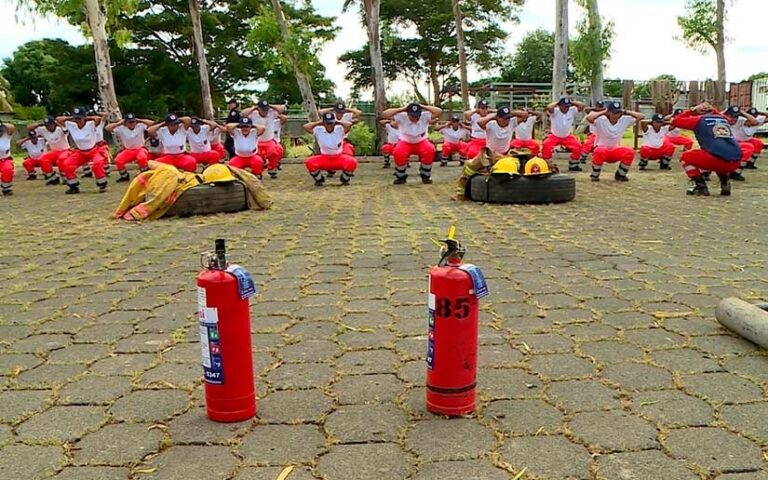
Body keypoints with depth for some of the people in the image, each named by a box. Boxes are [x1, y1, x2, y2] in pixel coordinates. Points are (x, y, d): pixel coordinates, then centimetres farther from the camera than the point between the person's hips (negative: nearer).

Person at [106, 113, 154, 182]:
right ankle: (124, 176, 5)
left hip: (140, 149, -2)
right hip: (127, 150, 2)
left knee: (142, 158, -36)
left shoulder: (140, 126, -10)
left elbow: (151, 123, -20)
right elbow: (107, 128, -15)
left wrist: (139, 120, -18)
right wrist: (119, 123, -16)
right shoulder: (121, 128, -8)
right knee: (118, 160, -22)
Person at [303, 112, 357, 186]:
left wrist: (338, 121, -11)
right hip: (324, 159, 1)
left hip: (339, 158, -1)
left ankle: (345, 178, 5)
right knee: (310, 162, -26)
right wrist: (319, 122, -9)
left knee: (352, 162, -29)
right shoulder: (318, 131, -6)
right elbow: (305, 127, -19)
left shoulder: (340, 129, -9)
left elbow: (349, 125, -28)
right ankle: (319, 179, 6)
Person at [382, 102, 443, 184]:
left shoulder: (425, 116, -18)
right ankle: (401, 176, -6)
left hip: (421, 142, 1)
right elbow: (384, 115, -28)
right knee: (398, 153, -34)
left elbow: (439, 112, -28)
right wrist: (402, 109, -27)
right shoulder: (401, 117, -20)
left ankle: (425, 175, -9)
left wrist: (423, 107, -26)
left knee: (430, 150, -33)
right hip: (405, 143, 0)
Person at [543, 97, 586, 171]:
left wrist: (571, 102, -15)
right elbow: (549, 107, -41)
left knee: (578, 146, -11)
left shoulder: (572, 110, -10)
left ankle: (573, 165, 8)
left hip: (567, 136, 4)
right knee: (546, 145, -30)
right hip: (554, 136, -4)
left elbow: (582, 106, -17)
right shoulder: (555, 111, -21)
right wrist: (557, 102, -24)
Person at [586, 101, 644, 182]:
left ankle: (620, 174, 0)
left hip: (616, 150, 4)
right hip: (601, 149, -4)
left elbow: (641, 116, -4)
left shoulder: (625, 120, -4)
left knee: (630, 152, -24)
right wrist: (603, 112, -23)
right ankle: (594, 175, -13)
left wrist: (626, 112, -9)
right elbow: (588, 118, -36)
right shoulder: (600, 120, -17)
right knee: (600, 152, -39)